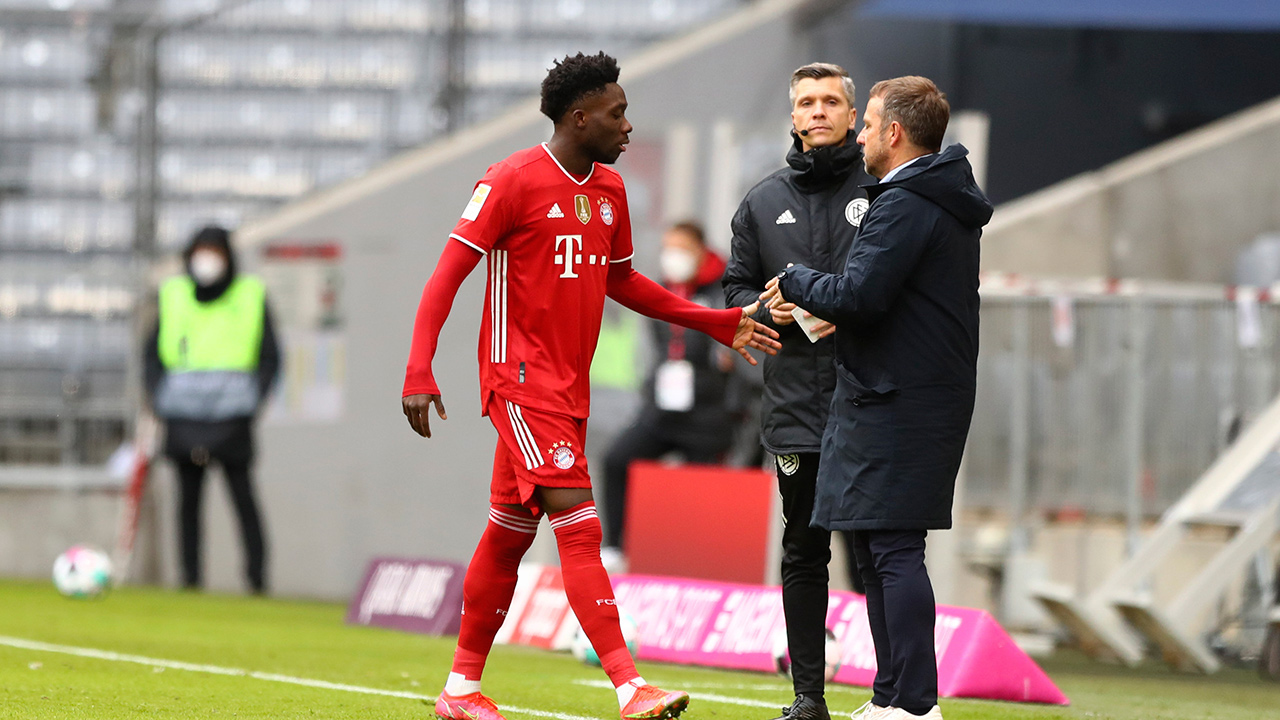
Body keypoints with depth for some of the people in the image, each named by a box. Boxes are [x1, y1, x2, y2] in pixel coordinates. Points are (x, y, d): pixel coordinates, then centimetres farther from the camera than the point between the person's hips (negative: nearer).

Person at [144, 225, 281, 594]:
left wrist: (254, 401, -3)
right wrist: (157, 396, 5)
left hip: (231, 411, -2)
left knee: (242, 492, -8)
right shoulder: (174, 297, 11)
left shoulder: (251, 297, 5)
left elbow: (271, 357, 8)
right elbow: (152, 352, 18)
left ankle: (257, 575, -5)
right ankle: (190, 575, 7)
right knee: (189, 495, 2)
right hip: (183, 410, 2)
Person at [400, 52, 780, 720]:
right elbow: (448, 272, -14)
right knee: (579, 525, -16)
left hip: (567, 387, 8)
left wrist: (713, 322, 19)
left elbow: (620, 281, 26)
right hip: (520, 379, -8)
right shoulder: (514, 180, -12)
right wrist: (418, 371, -24)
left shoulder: (609, 189, 12)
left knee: (511, 532, 13)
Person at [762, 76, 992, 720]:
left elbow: (857, 297, -20)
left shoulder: (905, 206, -15)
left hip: (897, 403, -10)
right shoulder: (949, 205, 17)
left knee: (894, 549, -10)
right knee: (875, 546, 14)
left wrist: (795, 281, -4)